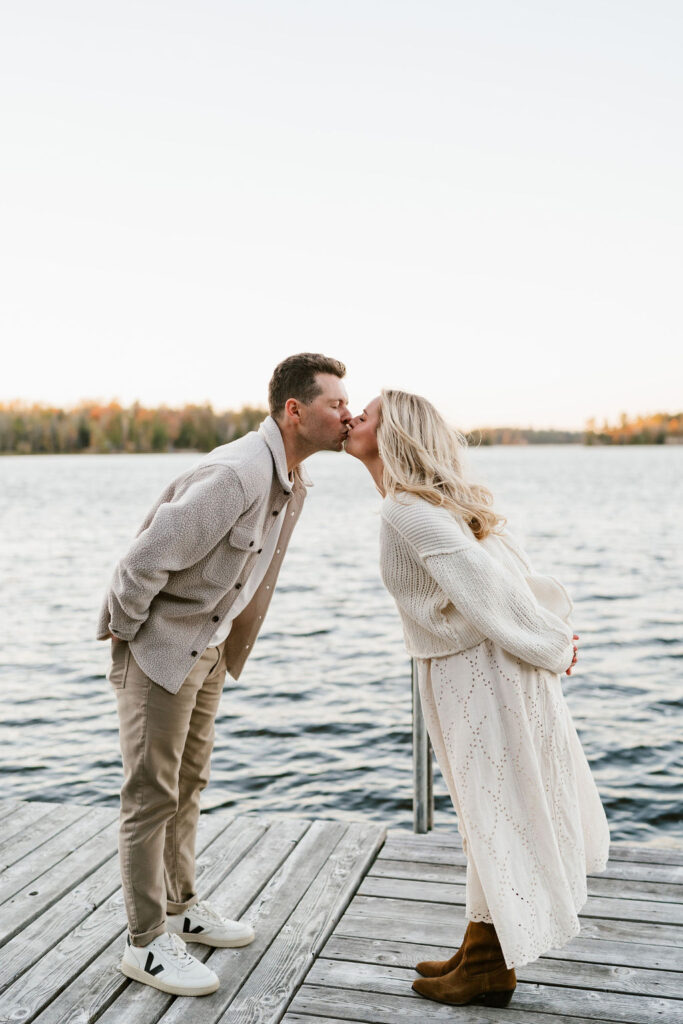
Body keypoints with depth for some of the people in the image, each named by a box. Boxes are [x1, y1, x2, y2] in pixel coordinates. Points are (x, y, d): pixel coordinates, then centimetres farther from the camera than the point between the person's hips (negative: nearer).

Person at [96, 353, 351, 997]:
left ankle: (179, 907, 35)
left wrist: (221, 640, 18)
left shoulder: (293, 480, 3)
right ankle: (146, 942, 15)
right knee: (152, 794, 2)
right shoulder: (237, 473, -29)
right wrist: (121, 632, -14)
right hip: (160, 643, -9)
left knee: (189, 782, 19)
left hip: (208, 645, 9)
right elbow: (148, 557, -27)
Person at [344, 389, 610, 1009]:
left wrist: (549, 644, -16)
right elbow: (512, 557, 10)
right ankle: (483, 950, 33)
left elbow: (480, 576, -27)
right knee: (490, 808, 17)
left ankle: (489, 967, 21)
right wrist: (553, 633, 8)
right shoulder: (431, 500, 9)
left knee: (496, 810, 4)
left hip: (482, 671, -9)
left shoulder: (405, 507, -20)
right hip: (468, 670, 9)